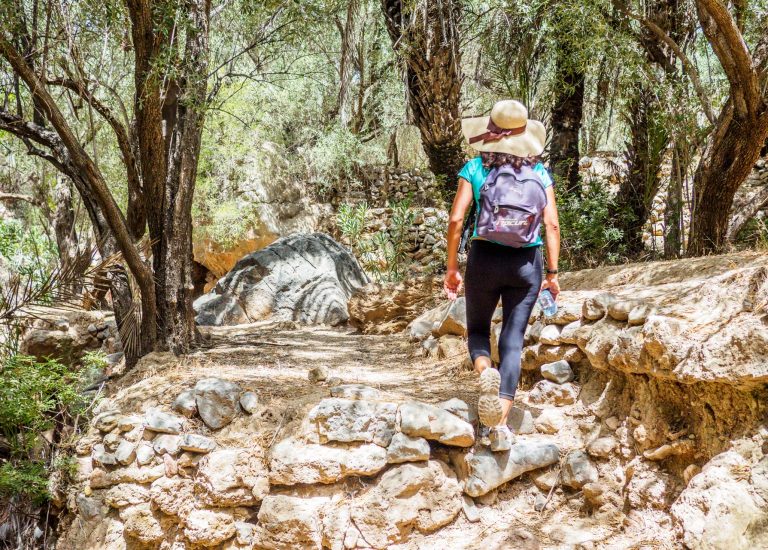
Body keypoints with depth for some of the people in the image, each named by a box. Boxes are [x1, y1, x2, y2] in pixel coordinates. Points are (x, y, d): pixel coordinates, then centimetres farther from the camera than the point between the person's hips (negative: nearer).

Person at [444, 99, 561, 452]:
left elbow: (456, 219, -6)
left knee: (477, 328, 18)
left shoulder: (475, 168, 0)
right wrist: (552, 272, 4)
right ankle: (500, 423, -4)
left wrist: (451, 268, 1)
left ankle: (486, 373, -15)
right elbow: (552, 224, -2)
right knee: (513, 340, 4)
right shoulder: (540, 172, 5)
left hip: (484, 257, -1)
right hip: (526, 263, 1)